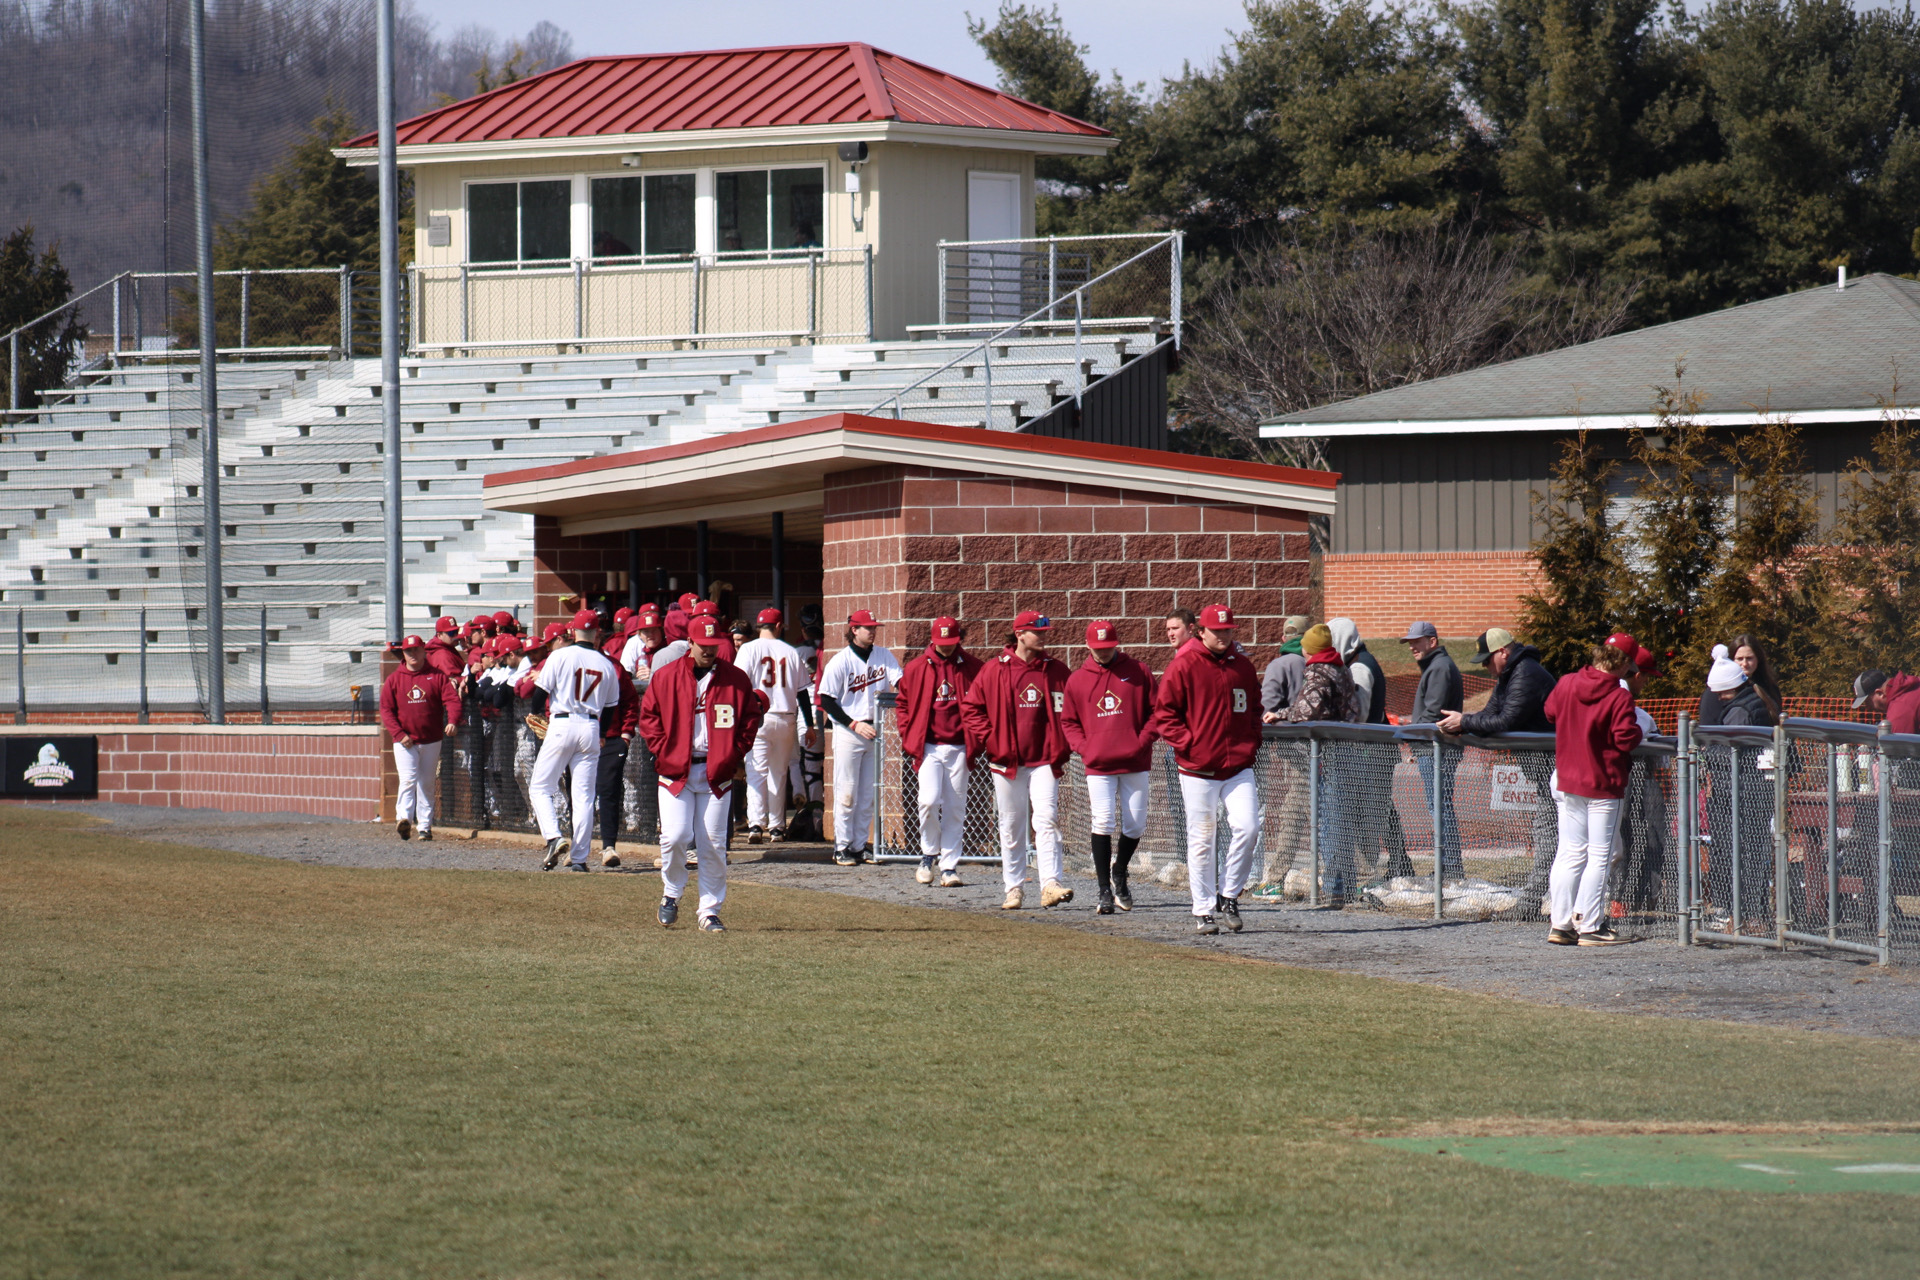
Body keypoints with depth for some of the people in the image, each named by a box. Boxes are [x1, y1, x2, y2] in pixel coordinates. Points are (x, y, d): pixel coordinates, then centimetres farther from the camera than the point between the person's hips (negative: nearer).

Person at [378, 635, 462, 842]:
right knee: (408, 779, -17)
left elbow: (452, 699, -6)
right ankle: (404, 819, -29)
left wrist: (452, 721, -27)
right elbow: (386, 709, 1)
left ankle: (425, 826, 11)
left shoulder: (437, 676, 3)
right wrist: (399, 734, -12)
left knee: (427, 784, 7)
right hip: (405, 742, -1)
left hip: (431, 741, 1)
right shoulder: (394, 679, 4)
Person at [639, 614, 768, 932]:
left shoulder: (735, 679, 6)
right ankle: (671, 894, 14)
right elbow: (648, 715, 7)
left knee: (714, 844, 0)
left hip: (717, 772, 1)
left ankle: (710, 912, 8)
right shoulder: (666, 676, 4)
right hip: (676, 771, -1)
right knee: (675, 837, -12)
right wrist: (663, 753, -4)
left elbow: (751, 716, 10)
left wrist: (737, 755, -1)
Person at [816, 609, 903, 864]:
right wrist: (855, 724, -15)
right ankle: (842, 846, 3)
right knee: (846, 792, -3)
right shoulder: (840, 662, -7)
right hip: (848, 731, -4)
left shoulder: (884, 656, 6)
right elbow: (826, 701, -7)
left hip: (875, 731, 4)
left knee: (868, 794, 8)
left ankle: (861, 844, 15)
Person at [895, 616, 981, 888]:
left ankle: (949, 866, 8)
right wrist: (908, 738, 3)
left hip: (959, 749, 1)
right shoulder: (916, 668, 4)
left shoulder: (972, 668, 3)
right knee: (929, 801, -15)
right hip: (929, 747, -1)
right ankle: (929, 855, 7)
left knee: (955, 808, 2)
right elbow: (903, 705, 13)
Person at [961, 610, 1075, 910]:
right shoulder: (995, 671, 1)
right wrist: (989, 739, -4)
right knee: (1011, 827, 5)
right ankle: (1014, 889, 12)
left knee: (1047, 820, -13)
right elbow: (970, 707, 5)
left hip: (1044, 759, 0)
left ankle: (1051, 884, -20)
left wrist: (1062, 747, 2)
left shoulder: (1056, 671, 6)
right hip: (1007, 762, 0)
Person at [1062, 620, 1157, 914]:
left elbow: (1155, 711, 6)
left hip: (1135, 763, 0)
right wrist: (1083, 747, -2)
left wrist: (1144, 741, -7)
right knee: (1103, 823, -10)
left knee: (1135, 826, 4)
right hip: (1098, 765, 0)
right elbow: (1068, 721, 14)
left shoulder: (1138, 672, 4)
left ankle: (1119, 873, 30)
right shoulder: (1077, 680, 8)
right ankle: (1105, 890, -3)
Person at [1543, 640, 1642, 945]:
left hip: (1567, 781, 5)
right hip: (1604, 783, -5)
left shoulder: (1566, 685, 0)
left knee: (1570, 853, 13)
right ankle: (1589, 927, 0)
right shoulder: (1619, 697, -16)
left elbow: (1549, 712, 15)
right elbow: (1626, 738, -20)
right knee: (1599, 857, 2)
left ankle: (1560, 924, 11)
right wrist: (1637, 731, 0)